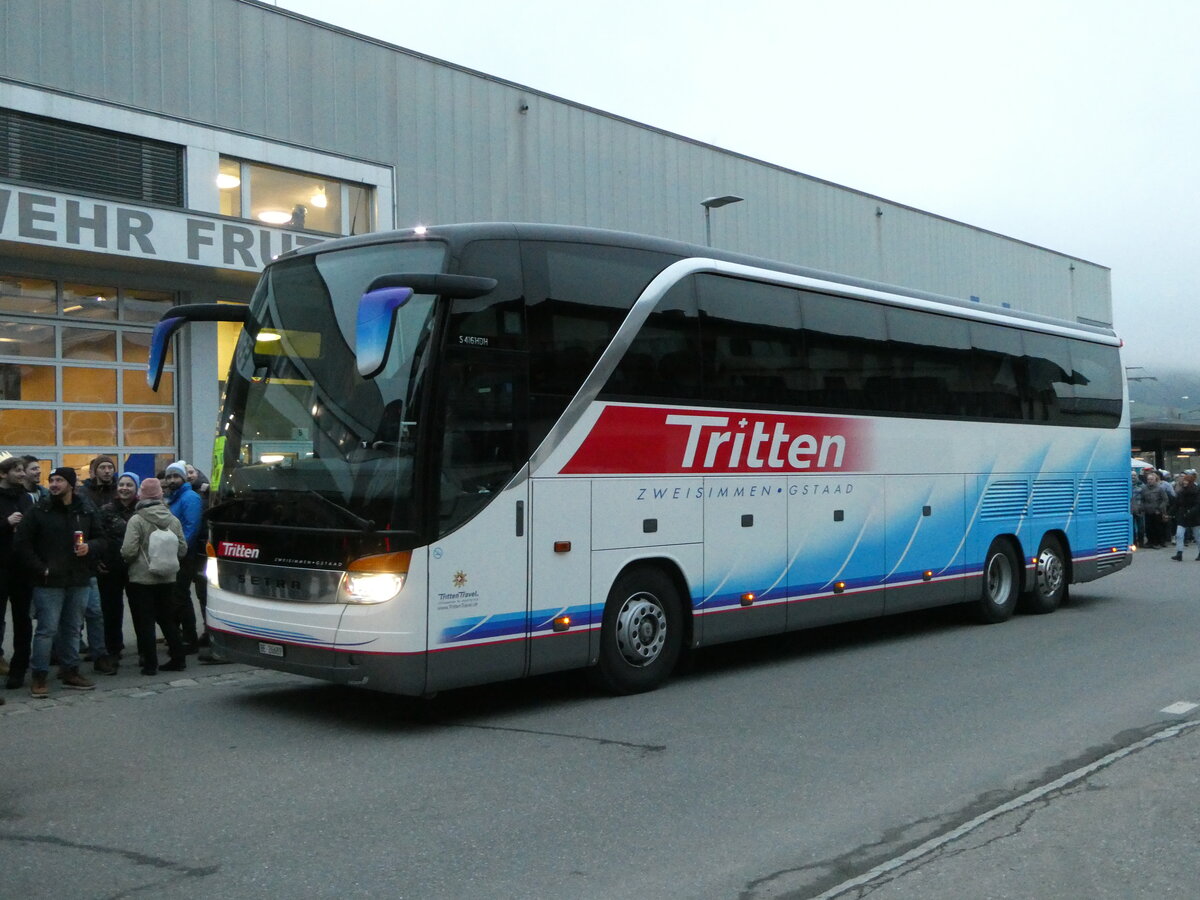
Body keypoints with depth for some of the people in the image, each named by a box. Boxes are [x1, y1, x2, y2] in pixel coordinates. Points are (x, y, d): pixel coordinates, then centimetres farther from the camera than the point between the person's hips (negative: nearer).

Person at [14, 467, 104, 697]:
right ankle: (39, 677, 5)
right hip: (49, 582, -4)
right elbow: (23, 544, -5)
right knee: (47, 630, -4)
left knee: (72, 629, 13)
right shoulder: (39, 511, -4)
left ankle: (70, 672, 23)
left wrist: (89, 547, -10)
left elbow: (100, 539, 12)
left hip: (78, 581, 4)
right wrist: (41, 569, -12)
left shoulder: (86, 511, 6)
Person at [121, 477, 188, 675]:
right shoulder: (173, 520, 2)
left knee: (145, 623, 2)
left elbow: (129, 551, -18)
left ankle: (150, 664, 2)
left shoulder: (136, 520, -13)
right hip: (167, 579, 5)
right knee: (168, 620, 15)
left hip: (141, 579, -5)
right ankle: (178, 659, 16)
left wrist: (126, 559, 4)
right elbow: (183, 549, 5)